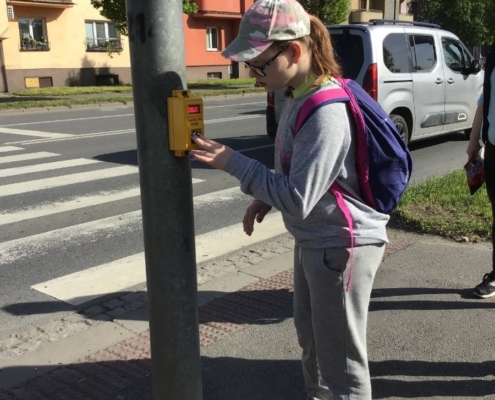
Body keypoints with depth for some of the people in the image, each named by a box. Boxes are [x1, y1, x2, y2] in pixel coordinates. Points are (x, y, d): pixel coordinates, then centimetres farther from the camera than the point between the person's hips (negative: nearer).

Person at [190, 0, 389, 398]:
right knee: (311, 338, 27)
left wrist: (234, 162, -23)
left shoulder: (326, 112, -27)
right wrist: (266, 198, 5)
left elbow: (299, 199, -27)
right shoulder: (299, 96, 3)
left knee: (341, 361, 7)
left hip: (342, 245, -10)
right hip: (313, 240, 10)